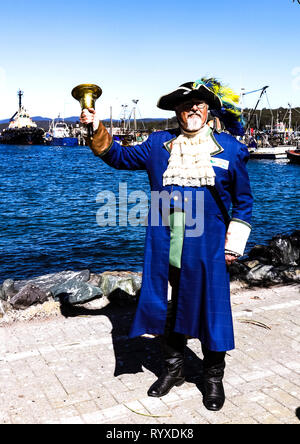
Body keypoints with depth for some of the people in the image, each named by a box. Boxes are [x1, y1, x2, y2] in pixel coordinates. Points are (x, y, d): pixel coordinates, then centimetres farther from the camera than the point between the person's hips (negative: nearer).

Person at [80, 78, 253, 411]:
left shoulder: (230, 148, 3)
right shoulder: (158, 145, 7)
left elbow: (243, 201, 7)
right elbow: (120, 157, 16)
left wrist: (234, 245, 1)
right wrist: (96, 129, 1)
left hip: (207, 250, -2)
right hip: (166, 251, 2)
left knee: (211, 311, 7)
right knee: (168, 310, 12)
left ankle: (213, 378, 29)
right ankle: (173, 369, 35)